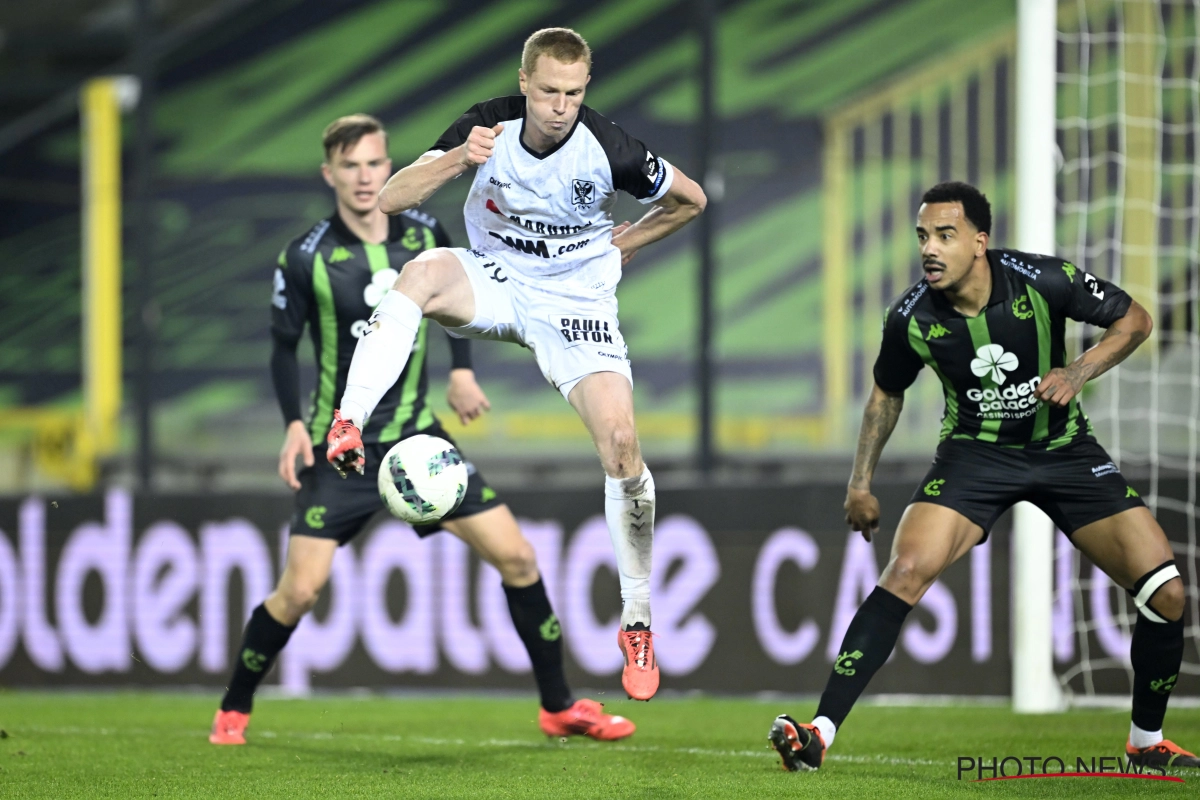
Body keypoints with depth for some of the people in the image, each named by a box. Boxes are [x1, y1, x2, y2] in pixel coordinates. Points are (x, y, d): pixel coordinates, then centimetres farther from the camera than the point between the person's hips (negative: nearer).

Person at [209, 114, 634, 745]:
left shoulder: (424, 235, -3)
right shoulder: (305, 259, -12)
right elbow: (284, 348, -1)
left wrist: (461, 368, 7)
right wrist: (295, 423, -13)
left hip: (418, 434, 3)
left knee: (515, 557, -4)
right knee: (300, 590, -12)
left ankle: (559, 706, 9)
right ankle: (234, 710, 12)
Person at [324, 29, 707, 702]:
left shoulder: (608, 150, -15)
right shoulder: (489, 125, -13)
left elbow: (691, 199, 3)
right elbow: (391, 200, -18)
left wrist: (621, 245, 5)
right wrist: (457, 160, -33)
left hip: (576, 300, -1)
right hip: (494, 284, 1)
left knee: (621, 442, -19)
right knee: (425, 269, -34)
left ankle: (638, 622, -3)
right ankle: (347, 430, -41)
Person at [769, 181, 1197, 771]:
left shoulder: (1043, 281, -20)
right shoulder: (912, 319, -15)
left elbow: (1133, 320, -4)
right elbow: (887, 394, 7)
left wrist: (1079, 372, -20)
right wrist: (861, 483, 6)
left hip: (1064, 450, 1)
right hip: (975, 452, -1)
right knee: (907, 571, -26)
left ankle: (1146, 742, 15)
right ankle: (821, 733, -25)